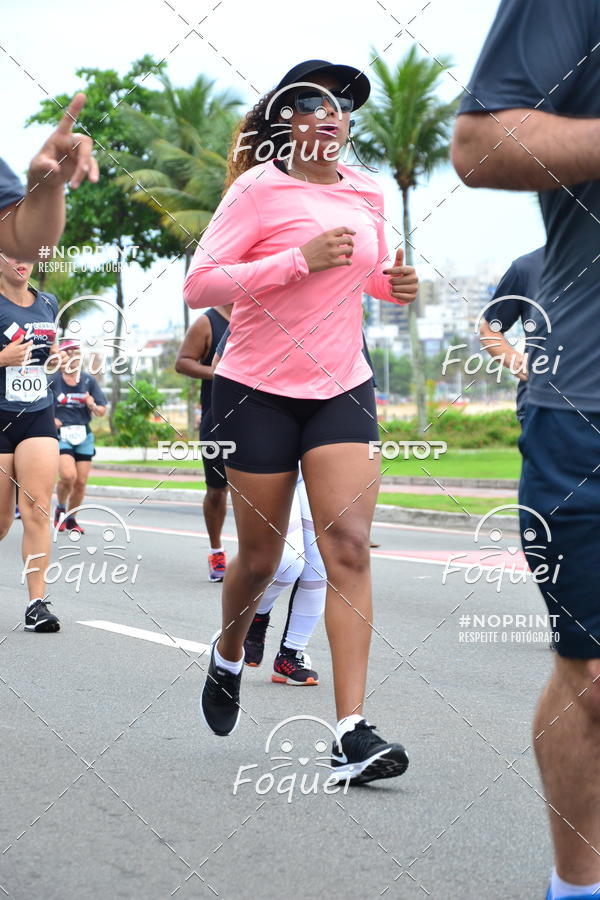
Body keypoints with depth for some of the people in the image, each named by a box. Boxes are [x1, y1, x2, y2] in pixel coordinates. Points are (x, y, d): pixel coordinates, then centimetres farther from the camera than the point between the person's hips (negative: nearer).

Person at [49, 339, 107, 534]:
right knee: (68, 476, -21)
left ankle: (71, 519, 26)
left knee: (81, 482, 4)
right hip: (61, 434, -4)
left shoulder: (88, 380, 4)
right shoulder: (52, 379, -6)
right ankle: (60, 509, 8)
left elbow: (102, 411, 6)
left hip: (84, 435, 4)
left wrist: (93, 406, -16)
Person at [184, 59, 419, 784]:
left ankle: (352, 732, -15)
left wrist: (394, 285, 2)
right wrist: (301, 260, -23)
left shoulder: (368, 195, 8)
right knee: (261, 556, 7)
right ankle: (228, 656, 41)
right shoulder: (259, 189, -9)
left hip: (341, 389, 4)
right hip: (258, 391, -3)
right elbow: (198, 285, -16)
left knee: (349, 547, -11)